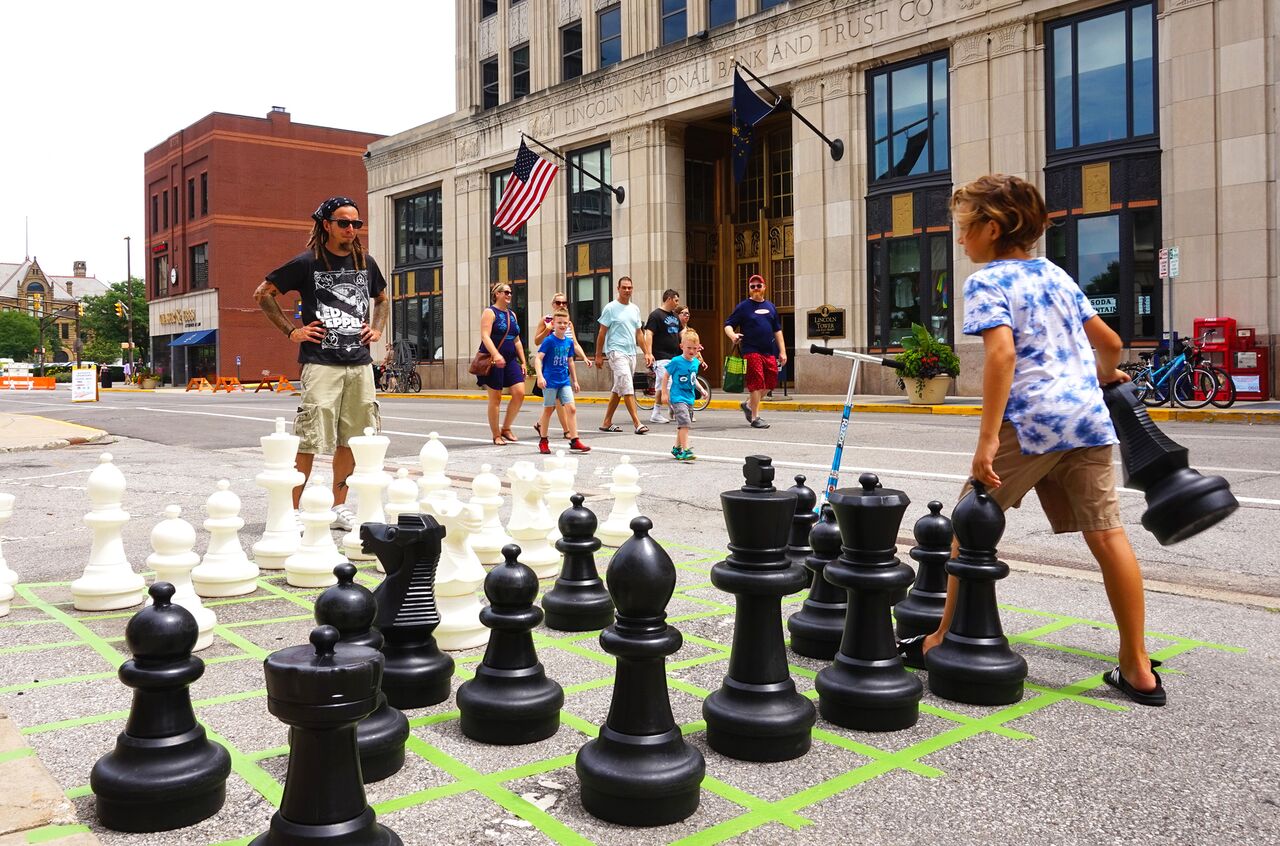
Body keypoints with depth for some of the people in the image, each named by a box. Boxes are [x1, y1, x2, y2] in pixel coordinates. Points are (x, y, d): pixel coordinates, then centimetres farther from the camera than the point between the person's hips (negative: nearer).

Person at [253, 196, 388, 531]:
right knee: (309, 440, -7)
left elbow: (382, 298, 30)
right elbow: (263, 293, 3)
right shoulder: (307, 262, -3)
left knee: (350, 438, 9)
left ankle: (339, 507, 20)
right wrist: (291, 330, -4)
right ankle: (294, 510, 3)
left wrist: (377, 328, 13)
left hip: (360, 362, 5)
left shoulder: (365, 262, 12)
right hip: (320, 362, -5)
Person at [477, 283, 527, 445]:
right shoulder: (490, 312, -4)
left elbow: (517, 341, 21)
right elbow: (485, 336, -17)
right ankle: (496, 435, 8)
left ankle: (506, 428, 9)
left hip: (510, 359, 7)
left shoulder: (512, 314, 18)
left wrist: (523, 362, 14)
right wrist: (495, 354, -31)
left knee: (520, 392, -6)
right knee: (495, 397, -1)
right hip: (494, 361, -6)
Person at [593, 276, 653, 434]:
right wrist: (598, 355, -4)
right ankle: (637, 423, -17)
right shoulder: (610, 308, -4)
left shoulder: (635, 309, 15)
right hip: (617, 352, -7)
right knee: (627, 388, -14)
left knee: (618, 390, 11)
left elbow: (638, 333, 19)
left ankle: (606, 423, 19)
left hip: (631, 353, 7)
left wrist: (646, 353, 14)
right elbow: (602, 333, -3)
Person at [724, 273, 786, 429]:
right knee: (756, 383, -8)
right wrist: (732, 335, -24)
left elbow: (777, 330, 20)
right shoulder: (743, 307, 2)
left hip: (769, 352, 5)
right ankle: (755, 418, -1)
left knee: (770, 383, 4)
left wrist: (782, 351, 13)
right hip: (751, 351, -5)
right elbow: (728, 325, -1)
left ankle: (748, 404, 25)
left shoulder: (771, 307, 17)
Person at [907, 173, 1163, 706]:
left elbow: (1002, 350, -19)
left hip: (1030, 421, -6)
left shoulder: (986, 282, -3)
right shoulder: (1056, 274, 18)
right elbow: (1110, 343, 23)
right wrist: (1103, 377, 45)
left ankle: (946, 639, 16)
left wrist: (987, 438, -21)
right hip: (1089, 419, 7)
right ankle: (1138, 670, 9)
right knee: (1106, 534, 4)